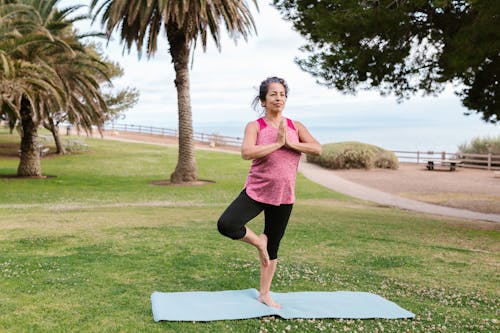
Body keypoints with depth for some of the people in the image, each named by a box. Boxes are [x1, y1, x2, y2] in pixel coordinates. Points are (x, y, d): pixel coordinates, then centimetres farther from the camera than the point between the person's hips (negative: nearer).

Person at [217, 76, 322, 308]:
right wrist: (277, 143, -21)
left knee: (273, 245, 12)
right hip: (256, 191, -2)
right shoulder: (255, 126, -5)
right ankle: (258, 242, 6)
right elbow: (246, 152, -23)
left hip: (283, 196, 2)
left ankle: (264, 294, 29)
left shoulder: (296, 127, 5)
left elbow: (318, 149, -7)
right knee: (226, 225, -24)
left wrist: (290, 143, -17)